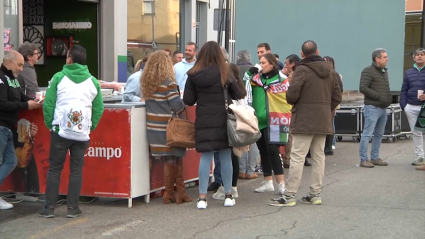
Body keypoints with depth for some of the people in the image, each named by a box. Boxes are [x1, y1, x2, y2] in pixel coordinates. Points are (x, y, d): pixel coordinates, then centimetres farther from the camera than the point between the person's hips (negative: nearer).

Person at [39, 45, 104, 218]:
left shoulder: (59, 77, -3)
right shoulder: (93, 81, 5)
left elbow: (48, 104, -5)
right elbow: (99, 108, 6)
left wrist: (49, 124, 6)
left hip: (60, 131, -2)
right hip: (82, 133, 2)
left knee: (54, 168, 7)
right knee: (76, 170, 8)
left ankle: (49, 207, 8)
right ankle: (72, 207, 8)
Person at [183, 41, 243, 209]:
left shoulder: (193, 75, -2)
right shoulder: (224, 72, -5)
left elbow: (188, 101, 0)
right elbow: (238, 95, -1)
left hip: (203, 121, 1)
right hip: (222, 120, -1)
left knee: (206, 157, 4)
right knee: (225, 157, 8)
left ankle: (202, 197, 1)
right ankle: (228, 196, 14)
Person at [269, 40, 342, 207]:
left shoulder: (302, 70, -11)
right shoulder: (330, 70, 10)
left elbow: (292, 95, -16)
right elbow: (337, 97, 12)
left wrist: (293, 103, 5)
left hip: (304, 120, -6)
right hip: (323, 121, 6)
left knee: (297, 157, -5)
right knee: (318, 157, 12)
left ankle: (290, 196, -5)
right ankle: (315, 194, 15)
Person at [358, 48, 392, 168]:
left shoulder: (384, 71, 17)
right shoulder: (368, 71, -10)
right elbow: (363, 88, -18)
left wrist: (389, 98, 8)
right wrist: (379, 96, -19)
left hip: (383, 108, 9)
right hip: (372, 107, -9)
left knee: (379, 134, 12)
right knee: (367, 134, -7)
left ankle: (375, 158, 20)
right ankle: (363, 159, -3)